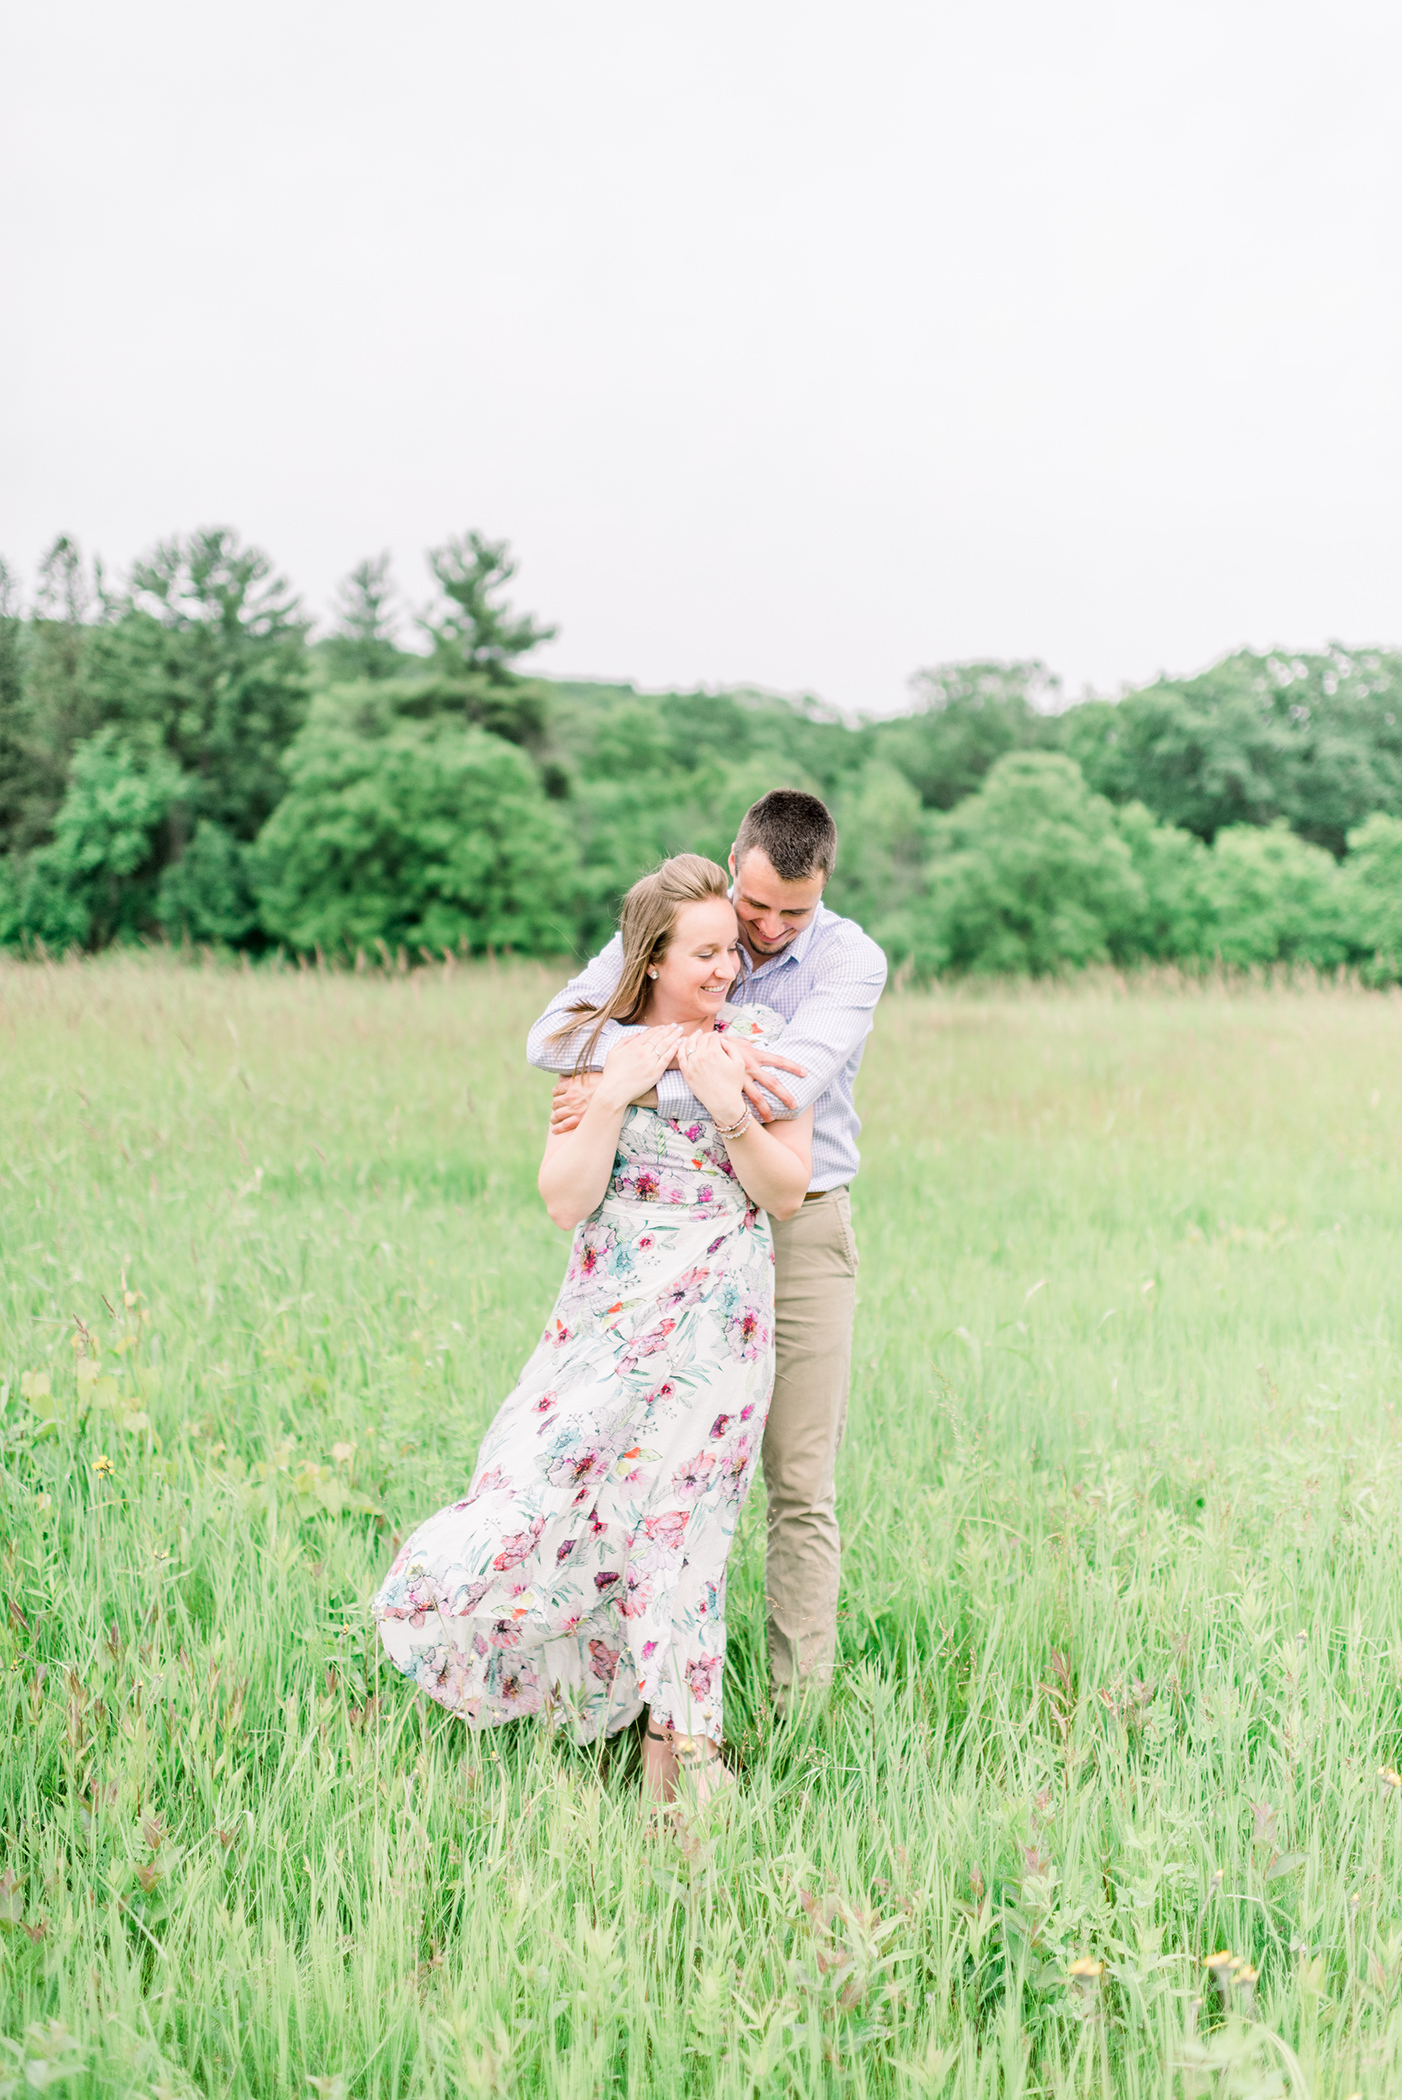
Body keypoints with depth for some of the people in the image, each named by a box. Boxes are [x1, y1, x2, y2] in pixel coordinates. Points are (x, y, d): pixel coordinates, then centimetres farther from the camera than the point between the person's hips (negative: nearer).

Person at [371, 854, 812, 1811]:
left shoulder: (759, 1039, 0)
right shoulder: (598, 1045, 3)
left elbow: (786, 1194, -3)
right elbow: (565, 1200, -4)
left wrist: (728, 1105, -17)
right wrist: (616, 1092, -15)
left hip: (715, 1320, -2)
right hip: (607, 1312, 2)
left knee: (671, 1507, -2)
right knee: (549, 1482, -4)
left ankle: (676, 1742, 14)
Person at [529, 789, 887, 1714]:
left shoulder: (851, 959, -10)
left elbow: (790, 1088, -27)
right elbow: (553, 1034, -16)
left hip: (800, 1231, -2)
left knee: (802, 1489, 1)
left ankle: (801, 1708, 8)